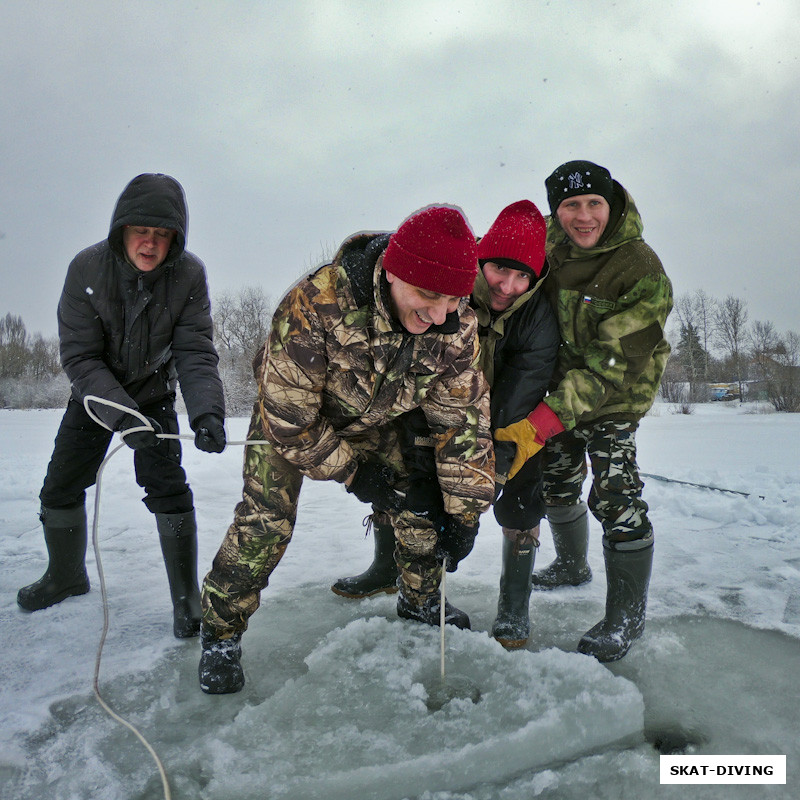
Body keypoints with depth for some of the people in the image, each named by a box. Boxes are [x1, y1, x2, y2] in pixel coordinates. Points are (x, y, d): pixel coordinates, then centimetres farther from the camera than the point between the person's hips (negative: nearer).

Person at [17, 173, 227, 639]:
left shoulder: (189, 275, -23)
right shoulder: (87, 269, -23)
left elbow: (196, 354, -24)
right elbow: (79, 358, -23)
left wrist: (208, 412, -41)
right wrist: (123, 416, -35)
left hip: (153, 396, -1)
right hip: (94, 396, 2)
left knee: (168, 491, -13)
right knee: (60, 489, 8)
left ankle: (187, 598, 2)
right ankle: (66, 576, 35)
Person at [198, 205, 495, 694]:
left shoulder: (455, 325, -26)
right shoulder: (315, 305, -41)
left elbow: (463, 418, -15)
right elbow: (286, 414, -30)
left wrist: (464, 511, -14)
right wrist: (350, 471, -21)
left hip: (377, 419, 4)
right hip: (294, 416, -3)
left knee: (419, 502, 2)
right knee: (265, 520, -11)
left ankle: (422, 601, 30)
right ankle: (220, 632, 12)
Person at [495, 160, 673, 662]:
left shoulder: (642, 271, -25)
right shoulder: (547, 241, -9)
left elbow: (609, 366, -30)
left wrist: (539, 423, -38)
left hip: (615, 397, -6)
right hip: (558, 387, 6)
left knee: (615, 496, -14)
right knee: (556, 483, 17)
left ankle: (627, 619, 5)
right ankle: (573, 566, 44)